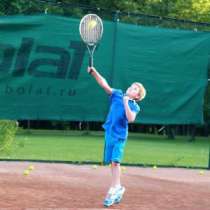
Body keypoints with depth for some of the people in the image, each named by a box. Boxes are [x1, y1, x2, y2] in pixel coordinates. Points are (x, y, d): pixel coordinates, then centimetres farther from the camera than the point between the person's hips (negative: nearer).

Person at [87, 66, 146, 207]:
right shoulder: (117, 94, 7)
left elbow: (131, 119, -21)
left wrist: (125, 103, -22)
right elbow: (104, 84, -3)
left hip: (120, 135, -4)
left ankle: (113, 190, -15)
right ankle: (118, 187, 22)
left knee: (115, 161, -14)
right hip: (109, 133, 4)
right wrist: (94, 72, -15)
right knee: (112, 162, 9)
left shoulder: (134, 106, -3)